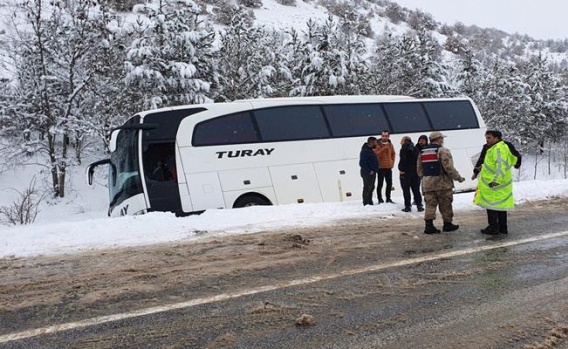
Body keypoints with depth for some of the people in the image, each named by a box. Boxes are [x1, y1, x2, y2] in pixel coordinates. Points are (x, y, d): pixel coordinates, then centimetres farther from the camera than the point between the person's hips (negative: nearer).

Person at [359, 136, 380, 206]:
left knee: (371, 188, 16)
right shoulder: (365, 151, -18)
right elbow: (362, 163, -24)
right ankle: (366, 203, 1)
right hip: (367, 174, -10)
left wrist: (374, 170, 14)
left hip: (372, 173, 10)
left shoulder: (370, 150, 14)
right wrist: (369, 171, -21)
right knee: (367, 188, -5)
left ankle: (370, 202, 25)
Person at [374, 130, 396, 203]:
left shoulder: (390, 144, 9)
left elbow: (393, 154, 19)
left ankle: (388, 198, 22)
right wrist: (383, 148, -25)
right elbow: (376, 154, -19)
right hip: (381, 167, -5)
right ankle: (380, 199, 4)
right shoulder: (377, 144, -7)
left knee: (389, 183, 11)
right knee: (380, 183, -3)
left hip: (389, 167, 5)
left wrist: (392, 162, 8)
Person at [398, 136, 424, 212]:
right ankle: (419, 205, 9)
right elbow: (418, 161, 9)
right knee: (416, 190, 12)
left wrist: (401, 170, -8)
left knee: (406, 190, 1)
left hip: (405, 173, -6)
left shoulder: (403, 149, -11)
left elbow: (402, 160, -18)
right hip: (415, 173, 6)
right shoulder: (415, 149, 8)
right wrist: (417, 170, 11)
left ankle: (408, 206, 2)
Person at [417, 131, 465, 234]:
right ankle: (447, 224, 18)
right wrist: (458, 178, -4)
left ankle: (429, 225, -3)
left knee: (430, 204, 5)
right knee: (445, 205, 8)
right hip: (442, 182, -6)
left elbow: (419, 169, 15)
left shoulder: (422, 152, 12)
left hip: (427, 183, 6)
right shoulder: (443, 150, -10)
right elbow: (449, 168, -16)